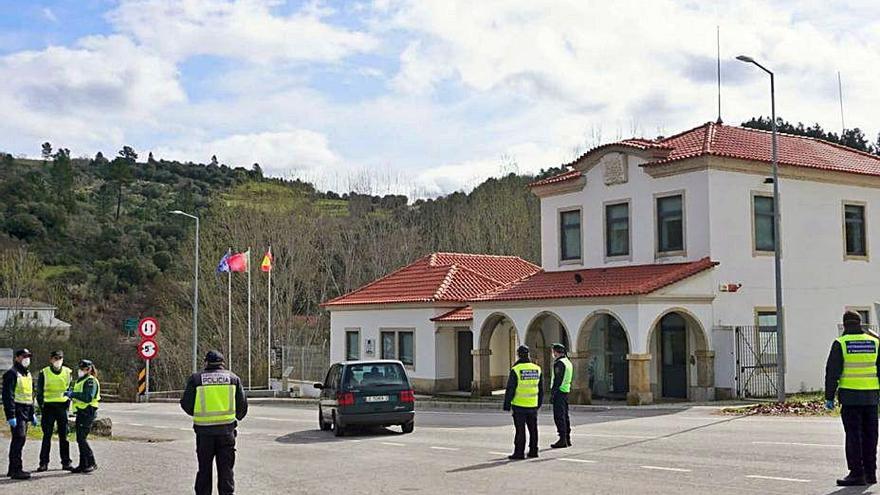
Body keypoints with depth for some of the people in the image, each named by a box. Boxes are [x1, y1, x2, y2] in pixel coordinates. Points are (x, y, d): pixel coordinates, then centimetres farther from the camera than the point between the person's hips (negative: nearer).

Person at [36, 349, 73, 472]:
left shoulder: (68, 372, 6)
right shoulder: (44, 373, 0)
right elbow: (39, 392, 2)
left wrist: (68, 404, 3)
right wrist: (42, 407, -4)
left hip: (63, 406, 1)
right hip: (49, 406, -1)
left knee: (63, 436, 4)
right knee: (47, 436, -1)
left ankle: (66, 462, 9)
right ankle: (44, 463, 4)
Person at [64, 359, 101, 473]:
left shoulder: (91, 381, -11)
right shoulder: (80, 380, 20)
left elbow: (88, 397, -22)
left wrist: (73, 394, -21)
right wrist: (70, 394, 6)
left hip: (87, 413, -10)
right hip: (81, 413, 10)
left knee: (81, 438, -12)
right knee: (80, 439, 9)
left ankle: (92, 463, -5)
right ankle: (83, 465, 14)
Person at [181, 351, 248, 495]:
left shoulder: (196, 379, 1)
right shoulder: (233, 378, 5)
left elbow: (186, 404, 2)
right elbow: (242, 405, 6)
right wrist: (236, 417, 25)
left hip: (204, 430, 0)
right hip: (226, 429, 0)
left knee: (204, 468, 10)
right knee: (226, 468, 7)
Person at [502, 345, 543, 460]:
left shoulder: (516, 370, -12)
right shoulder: (537, 369, 5)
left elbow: (510, 390, -11)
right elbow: (541, 389, 12)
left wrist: (507, 404, -4)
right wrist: (539, 403, 21)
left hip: (519, 406, -5)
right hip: (533, 406, 5)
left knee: (520, 430, 0)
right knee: (533, 429, 14)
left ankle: (519, 453, 2)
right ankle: (533, 451, 20)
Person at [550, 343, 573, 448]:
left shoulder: (559, 363, -13)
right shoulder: (568, 362, 16)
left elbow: (557, 380, -19)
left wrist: (552, 394, -17)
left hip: (559, 392, -10)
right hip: (566, 392, 10)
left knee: (559, 416, -8)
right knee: (565, 416, 14)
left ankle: (562, 440, -9)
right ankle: (567, 439, 18)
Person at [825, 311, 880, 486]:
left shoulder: (840, 343, -5)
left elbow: (832, 372, -6)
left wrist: (829, 396, -2)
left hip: (850, 396, -4)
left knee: (853, 435, -1)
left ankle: (857, 474, -2)